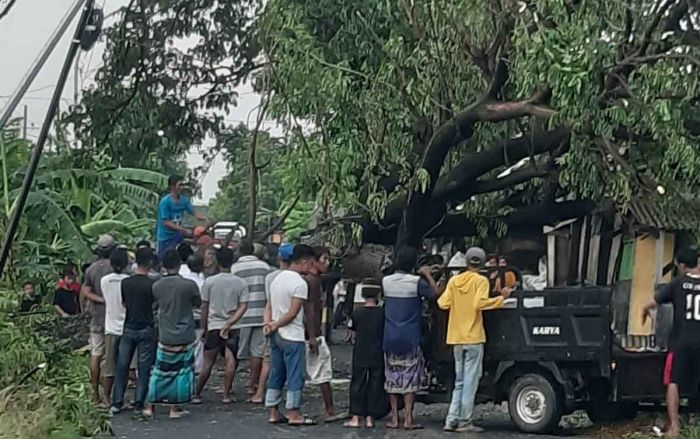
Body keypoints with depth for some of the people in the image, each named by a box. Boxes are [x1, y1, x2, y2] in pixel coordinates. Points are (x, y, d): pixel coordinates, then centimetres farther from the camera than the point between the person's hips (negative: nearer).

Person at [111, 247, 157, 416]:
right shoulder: (151, 284, -12)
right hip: (146, 329, -3)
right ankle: (139, 403, 5)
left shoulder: (125, 283, -4)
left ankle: (117, 403, 11)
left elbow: (123, 303, 8)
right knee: (143, 367, 4)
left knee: (122, 365, 9)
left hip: (128, 328, 3)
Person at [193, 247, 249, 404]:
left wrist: (204, 327, 9)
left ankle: (196, 394, 8)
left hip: (213, 326, 0)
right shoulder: (240, 283, -1)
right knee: (230, 361, 2)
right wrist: (230, 322, -11)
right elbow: (243, 306, -8)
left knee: (208, 362, 4)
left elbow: (204, 307, 0)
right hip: (233, 328, 0)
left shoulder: (210, 281, -4)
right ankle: (226, 394, 1)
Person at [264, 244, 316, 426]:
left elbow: (268, 306, 10)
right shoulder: (300, 283, -15)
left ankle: (274, 413, 15)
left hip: (276, 336, 8)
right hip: (292, 336, -8)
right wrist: (275, 325, -7)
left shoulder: (277, 278, 12)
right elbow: (293, 313, -17)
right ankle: (294, 415, 2)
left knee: (276, 374, 12)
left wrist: (268, 324, -3)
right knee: (295, 375, -1)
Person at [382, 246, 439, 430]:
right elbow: (435, 294, -7)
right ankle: (408, 418, -2)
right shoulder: (417, 282, -11)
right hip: (410, 338, -4)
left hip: (390, 338, 4)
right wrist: (427, 275, 6)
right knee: (410, 376, 2)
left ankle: (394, 418, 10)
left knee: (393, 375, 10)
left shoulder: (386, 281, 1)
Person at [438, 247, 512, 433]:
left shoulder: (454, 281, 8)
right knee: (470, 381, -1)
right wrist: (501, 298, -11)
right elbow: (479, 303, -19)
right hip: (473, 338, -5)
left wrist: (441, 297, 21)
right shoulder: (480, 281, -5)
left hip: (456, 338, 5)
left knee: (459, 382, 13)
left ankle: (452, 420, 6)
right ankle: (464, 422, 0)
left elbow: (444, 304, 1)